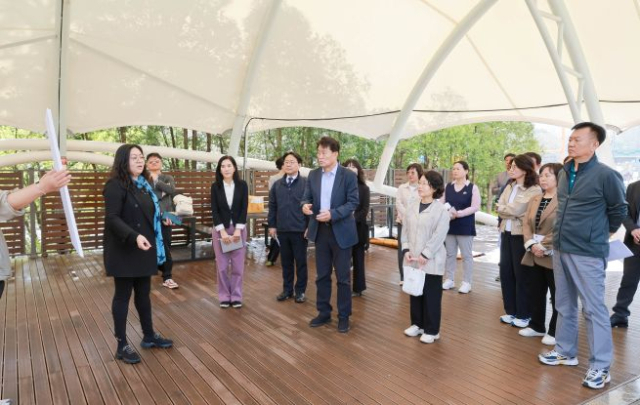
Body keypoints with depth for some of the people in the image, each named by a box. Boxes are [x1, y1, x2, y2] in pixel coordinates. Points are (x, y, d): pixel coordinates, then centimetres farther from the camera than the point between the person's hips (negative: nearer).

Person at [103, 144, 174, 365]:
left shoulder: (143, 184, 11)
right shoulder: (116, 185, -14)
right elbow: (112, 218, -22)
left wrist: (162, 219, 10)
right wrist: (134, 236, -32)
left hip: (144, 250, 8)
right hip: (124, 251, -8)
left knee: (143, 293, 17)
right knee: (123, 295, 4)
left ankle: (149, 336, 31)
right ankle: (122, 345, 17)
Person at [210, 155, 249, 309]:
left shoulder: (242, 185, -1)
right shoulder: (215, 186, 0)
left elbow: (244, 208, -4)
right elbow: (214, 210, -3)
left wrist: (238, 230, -11)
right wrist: (223, 231, -11)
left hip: (239, 228, 0)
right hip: (220, 229, 0)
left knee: (238, 265, 3)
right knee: (222, 265, 4)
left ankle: (236, 296, 14)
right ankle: (224, 296, 16)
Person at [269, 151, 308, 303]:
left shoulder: (306, 183, -5)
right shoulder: (277, 185, 8)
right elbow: (272, 207, 11)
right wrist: (272, 225, 7)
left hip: (300, 230, -4)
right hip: (282, 230, 4)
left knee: (300, 261, 7)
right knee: (286, 261, 13)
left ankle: (300, 291, 18)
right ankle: (287, 289, 25)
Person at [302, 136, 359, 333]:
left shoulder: (349, 175, -8)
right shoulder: (313, 175, 5)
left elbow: (353, 202, -12)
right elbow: (306, 197, 5)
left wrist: (332, 214, -25)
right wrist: (305, 205, -19)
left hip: (341, 231, -4)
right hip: (320, 231, 4)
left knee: (343, 277, 5)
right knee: (322, 275, 13)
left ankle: (344, 316, 20)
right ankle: (323, 312, 27)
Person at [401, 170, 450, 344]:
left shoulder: (441, 210, -11)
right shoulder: (411, 207, 6)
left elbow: (439, 236, -15)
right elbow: (405, 230, 8)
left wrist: (425, 255, -17)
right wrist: (406, 250, -4)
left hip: (431, 261, -5)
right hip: (413, 259, 6)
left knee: (431, 295, 4)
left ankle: (432, 330, 17)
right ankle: (417, 324, 31)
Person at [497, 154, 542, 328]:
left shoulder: (534, 190, -11)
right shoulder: (509, 186, 12)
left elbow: (517, 210, -18)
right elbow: (499, 208, 5)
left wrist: (503, 207, -2)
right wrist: (512, 213, -11)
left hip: (521, 235, -7)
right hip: (506, 233, 7)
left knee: (521, 274, 2)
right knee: (505, 272, 9)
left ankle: (524, 315, 15)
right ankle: (511, 311, 22)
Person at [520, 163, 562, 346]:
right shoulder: (534, 200, 14)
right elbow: (526, 224, 7)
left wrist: (544, 246, -18)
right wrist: (531, 245, -8)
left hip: (554, 256, -7)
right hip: (534, 255, 7)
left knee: (557, 295, 6)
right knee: (535, 293, 14)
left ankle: (555, 331, 18)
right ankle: (537, 326, 29)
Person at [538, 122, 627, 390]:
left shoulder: (606, 175, -11)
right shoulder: (564, 173, 8)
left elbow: (618, 210, 1)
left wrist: (603, 233, 10)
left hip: (587, 253, -7)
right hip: (560, 249, 7)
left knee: (594, 309, 1)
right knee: (564, 305, 16)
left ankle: (600, 367, 13)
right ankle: (565, 352, 30)